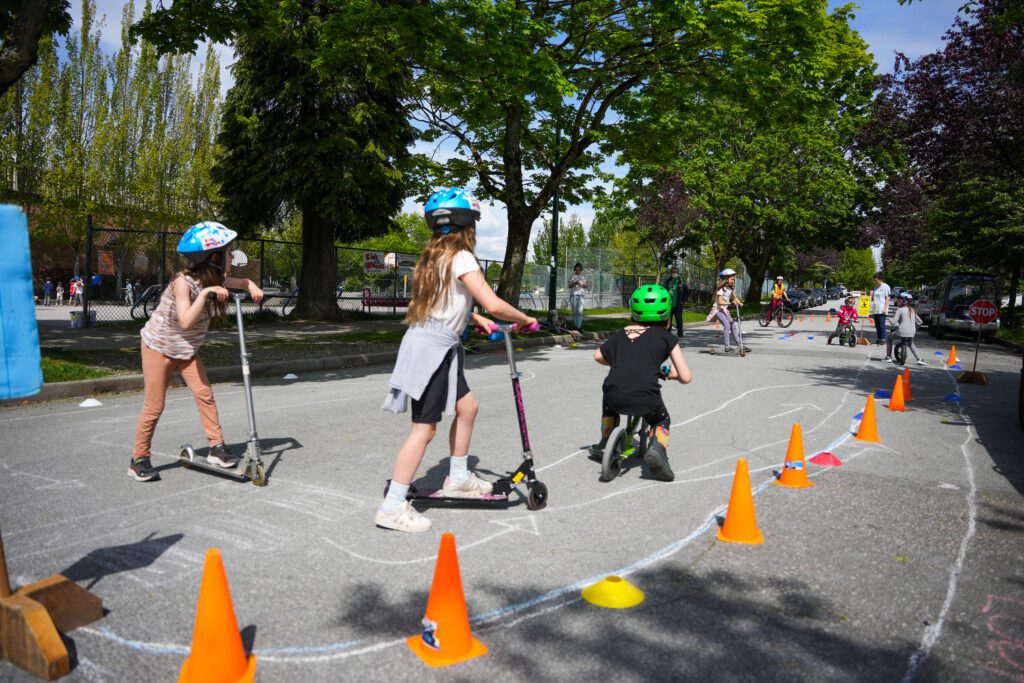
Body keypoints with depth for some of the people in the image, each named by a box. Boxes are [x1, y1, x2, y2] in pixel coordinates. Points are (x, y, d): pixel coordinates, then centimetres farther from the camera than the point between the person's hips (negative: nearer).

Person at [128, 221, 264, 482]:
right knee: (154, 406, -2)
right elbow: (186, 322, -36)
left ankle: (217, 448, 2)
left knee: (204, 394, -5)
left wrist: (253, 287, -13)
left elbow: (242, 281, 9)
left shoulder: (215, 280, -6)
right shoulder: (183, 282, -27)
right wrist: (204, 294, -41)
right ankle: (139, 460, 12)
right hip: (159, 348, -6)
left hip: (187, 350, 6)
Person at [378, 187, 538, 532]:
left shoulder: (435, 256, 13)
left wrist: (475, 318, 19)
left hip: (439, 348, 9)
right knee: (424, 428, -6)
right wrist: (525, 319, -4)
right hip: (431, 348, -9)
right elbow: (494, 305, -19)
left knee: (467, 407, 18)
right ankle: (392, 506, 0)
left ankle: (457, 478, 31)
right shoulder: (461, 258, -14)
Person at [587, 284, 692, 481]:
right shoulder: (666, 337, 12)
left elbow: (598, 356, 30)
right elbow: (686, 377, 9)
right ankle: (656, 448, 0)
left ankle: (605, 444, 42)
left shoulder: (621, 334, 20)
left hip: (615, 397, 3)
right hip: (646, 400, -2)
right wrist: (671, 373, 31)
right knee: (662, 420, 29)